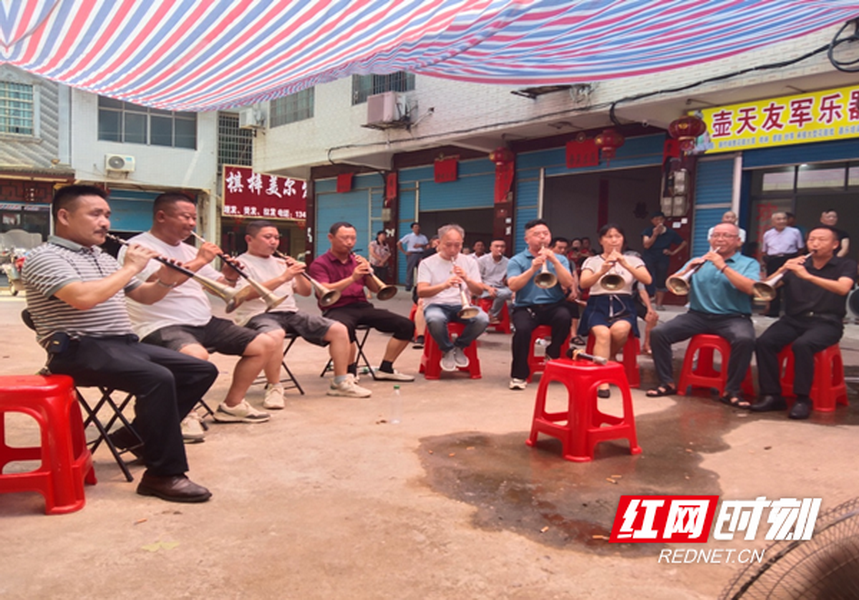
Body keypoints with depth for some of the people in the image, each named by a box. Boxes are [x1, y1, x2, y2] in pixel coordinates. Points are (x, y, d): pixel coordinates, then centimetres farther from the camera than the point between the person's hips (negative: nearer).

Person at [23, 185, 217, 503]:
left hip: (125, 344, 9)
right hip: (81, 350, -9)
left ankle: (136, 436, 9)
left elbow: (144, 296, 25)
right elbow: (84, 298, -25)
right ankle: (164, 474, -23)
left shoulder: (103, 258, 21)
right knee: (158, 378, -34)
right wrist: (130, 267, -14)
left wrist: (165, 280, 3)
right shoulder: (44, 257, -6)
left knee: (202, 370, 1)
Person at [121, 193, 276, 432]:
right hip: (163, 327, -8)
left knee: (265, 345, 2)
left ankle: (231, 406, 13)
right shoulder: (137, 247, -7)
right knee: (197, 355, -41)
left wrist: (230, 276, -4)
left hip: (205, 323, 9)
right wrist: (199, 261, -18)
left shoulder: (189, 250, 18)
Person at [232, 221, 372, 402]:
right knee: (275, 335, -42)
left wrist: (299, 275, -4)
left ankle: (340, 382, 3)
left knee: (339, 330, -8)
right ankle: (274, 388, -22)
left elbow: (306, 292, 17)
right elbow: (246, 294, -17)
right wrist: (282, 278, -22)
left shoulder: (280, 263, 20)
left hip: (291, 313, 6)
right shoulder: (241, 263, 2)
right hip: (258, 315, -6)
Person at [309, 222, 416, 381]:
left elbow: (376, 289, 14)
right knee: (345, 329, -42)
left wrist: (368, 271, -5)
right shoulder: (320, 264, 2)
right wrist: (352, 278, -23)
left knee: (406, 326, -10)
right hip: (337, 309, -5)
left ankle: (385, 368, 2)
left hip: (362, 306, 6)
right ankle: (351, 371, -16)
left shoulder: (357, 261, 19)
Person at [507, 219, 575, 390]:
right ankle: (519, 374, -15)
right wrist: (532, 268, -21)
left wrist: (554, 261, -15)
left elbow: (569, 284, -5)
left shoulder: (560, 259, 11)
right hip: (526, 307, -2)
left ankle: (553, 354, -4)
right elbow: (513, 286, -12)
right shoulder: (516, 260, 4)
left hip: (553, 305, 2)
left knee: (564, 317, -32)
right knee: (522, 328, -33)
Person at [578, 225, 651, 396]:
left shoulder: (633, 260, 12)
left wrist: (626, 265, -19)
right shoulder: (592, 261, 9)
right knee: (603, 333, -33)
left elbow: (647, 280, -6)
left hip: (623, 306, 1)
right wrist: (602, 271, -26)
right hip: (598, 306, -1)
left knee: (620, 330, -34)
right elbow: (583, 283, -9)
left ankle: (608, 358, -2)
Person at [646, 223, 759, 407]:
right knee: (658, 333, -18)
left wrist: (723, 266, -18)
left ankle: (731, 391, -19)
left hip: (733, 317, -3)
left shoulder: (749, 263, 6)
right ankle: (667, 383, -6)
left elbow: (750, 288, -15)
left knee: (745, 340, -36)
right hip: (698, 315, 3)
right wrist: (688, 269, -13)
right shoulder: (698, 261, 14)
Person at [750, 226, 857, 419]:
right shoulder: (796, 265, 13)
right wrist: (783, 270, -16)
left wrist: (807, 276, -29)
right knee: (763, 342, -25)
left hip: (826, 322, -3)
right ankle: (772, 395, -18)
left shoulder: (846, 265, 5)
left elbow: (843, 288, -18)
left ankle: (803, 399, -22)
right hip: (794, 320, 3)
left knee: (802, 344, -35)